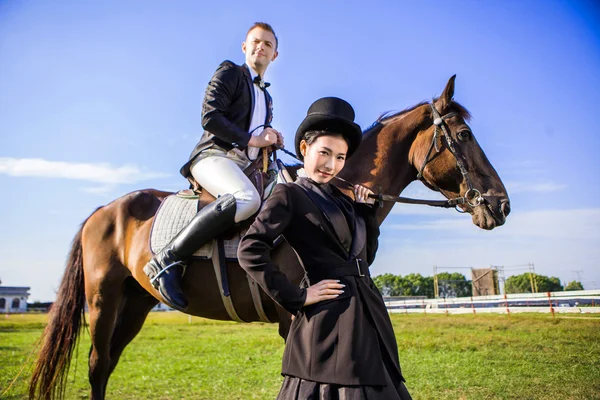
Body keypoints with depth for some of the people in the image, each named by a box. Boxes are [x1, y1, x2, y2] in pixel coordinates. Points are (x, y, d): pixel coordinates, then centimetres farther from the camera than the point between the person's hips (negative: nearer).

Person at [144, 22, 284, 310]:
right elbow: (210, 117, -8)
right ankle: (168, 259, -36)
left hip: (247, 166, 8)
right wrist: (253, 139, -9)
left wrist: (272, 140, 12)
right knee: (248, 199, -39)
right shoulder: (229, 73, 7)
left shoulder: (267, 98, 30)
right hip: (216, 155, -8)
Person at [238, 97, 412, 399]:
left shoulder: (340, 197, 15)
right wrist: (297, 298, -17)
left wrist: (366, 208, 10)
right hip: (329, 319, -8)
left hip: (368, 314, 8)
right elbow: (250, 251, -19)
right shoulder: (289, 195, -7)